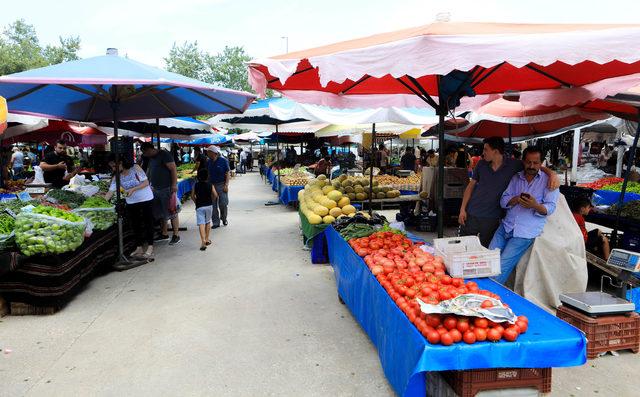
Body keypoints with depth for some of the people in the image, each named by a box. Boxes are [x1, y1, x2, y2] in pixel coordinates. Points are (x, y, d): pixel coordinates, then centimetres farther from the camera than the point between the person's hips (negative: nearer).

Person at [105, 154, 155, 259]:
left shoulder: (135, 168, -15)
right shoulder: (116, 177, -4)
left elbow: (146, 182, -15)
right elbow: (110, 192, -7)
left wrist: (133, 189, -24)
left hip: (146, 199, -4)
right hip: (131, 202, 4)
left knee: (148, 222, 2)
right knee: (135, 225, 10)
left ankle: (150, 247, 10)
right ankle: (139, 247, 21)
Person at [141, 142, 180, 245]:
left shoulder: (164, 155, -10)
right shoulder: (151, 159, 17)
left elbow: (173, 169, -16)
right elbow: (148, 173, 29)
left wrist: (174, 185, -21)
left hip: (167, 189, -9)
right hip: (156, 190, 9)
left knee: (171, 212, -4)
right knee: (160, 213, 13)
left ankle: (176, 235, 1)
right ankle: (164, 234, 24)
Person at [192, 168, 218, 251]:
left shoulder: (195, 185, -1)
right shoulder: (210, 185, -2)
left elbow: (192, 196, 2)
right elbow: (215, 195, -10)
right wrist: (211, 201, 9)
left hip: (199, 206, -1)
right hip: (209, 205, 2)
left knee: (201, 224, -9)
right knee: (208, 222, 18)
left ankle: (203, 241, -23)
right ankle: (207, 239, 25)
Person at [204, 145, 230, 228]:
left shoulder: (223, 161, -5)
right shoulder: (208, 162, 8)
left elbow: (227, 174, -5)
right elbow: (207, 174, 14)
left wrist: (226, 185, -13)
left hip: (221, 185, -4)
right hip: (211, 185, 4)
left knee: (223, 204, -3)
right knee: (213, 205, 4)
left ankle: (224, 218, 23)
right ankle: (215, 222, 13)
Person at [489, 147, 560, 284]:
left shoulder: (548, 180, 3)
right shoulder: (516, 178, 15)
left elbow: (550, 208, -5)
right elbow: (503, 201, 8)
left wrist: (535, 205, -26)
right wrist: (517, 199, -13)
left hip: (525, 232, -4)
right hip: (506, 226, 4)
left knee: (502, 266, -14)